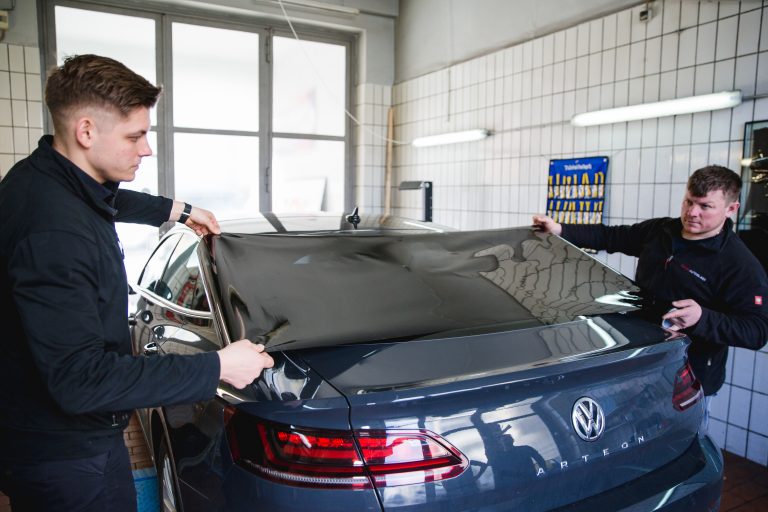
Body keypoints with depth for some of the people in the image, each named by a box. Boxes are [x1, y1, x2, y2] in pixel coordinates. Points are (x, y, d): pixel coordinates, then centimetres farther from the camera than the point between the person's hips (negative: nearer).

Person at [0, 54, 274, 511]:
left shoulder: (43, 175, -1)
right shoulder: (54, 232, -33)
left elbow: (109, 199, 24)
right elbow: (79, 379, -33)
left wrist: (177, 209, 28)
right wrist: (216, 367, -31)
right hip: (68, 455, -9)